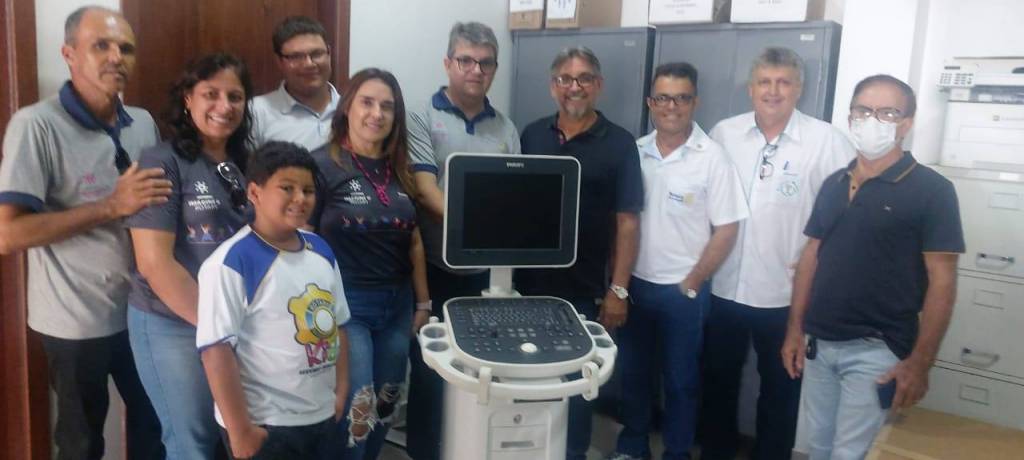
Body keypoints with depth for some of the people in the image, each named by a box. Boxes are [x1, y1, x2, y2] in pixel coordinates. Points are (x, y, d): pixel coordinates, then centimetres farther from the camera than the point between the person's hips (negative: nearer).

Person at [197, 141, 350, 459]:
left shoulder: (321, 250, 5)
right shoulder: (231, 263, -18)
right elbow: (216, 349, -19)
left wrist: (341, 391, 10)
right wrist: (240, 429, -17)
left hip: (323, 417, 7)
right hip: (266, 426, -7)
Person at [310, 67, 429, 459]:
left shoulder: (400, 171, 9)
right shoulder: (322, 165, -9)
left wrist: (423, 302, 12)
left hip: (397, 304, 6)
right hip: (344, 304, -6)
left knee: (384, 408, 15)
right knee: (356, 409, -5)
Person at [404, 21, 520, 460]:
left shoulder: (505, 128, 10)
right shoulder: (423, 119, -3)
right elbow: (425, 190, -12)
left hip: (488, 271, 4)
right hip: (436, 269, -4)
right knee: (430, 371, 6)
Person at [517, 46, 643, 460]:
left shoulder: (619, 145, -4)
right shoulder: (531, 135, 6)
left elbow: (627, 222, -4)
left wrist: (618, 289, -8)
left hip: (583, 291, -3)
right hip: (528, 284, 3)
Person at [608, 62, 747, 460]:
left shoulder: (711, 157, -10)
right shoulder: (635, 151, 2)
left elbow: (726, 230, -10)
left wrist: (691, 284, -10)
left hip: (682, 289, -4)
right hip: (634, 282, 4)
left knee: (680, 379, 10)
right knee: (632, 372, 16)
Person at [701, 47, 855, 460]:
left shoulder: (826, 140, -9)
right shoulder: (724, 133, 2)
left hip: (787, 292, -3)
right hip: (725, 286, 3)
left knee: (780, 390, 13)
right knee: (718, 380, 18)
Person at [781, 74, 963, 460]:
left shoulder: (931, 189, -9)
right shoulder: (833, 184, 8)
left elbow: (942, 281, -11)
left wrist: (920, 362, -14)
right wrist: (795, 330, 7)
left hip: (877, 351, -5)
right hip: (819, 345, 5)